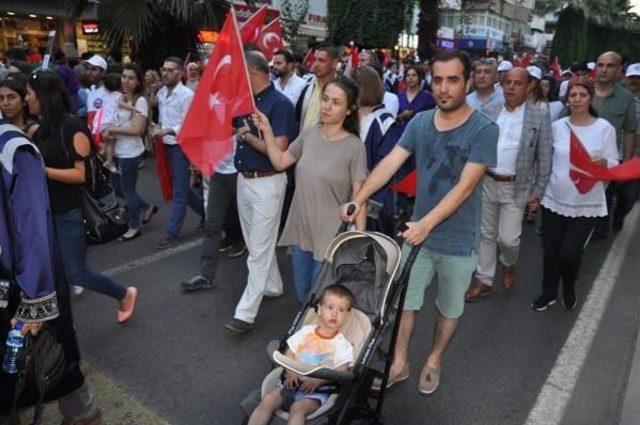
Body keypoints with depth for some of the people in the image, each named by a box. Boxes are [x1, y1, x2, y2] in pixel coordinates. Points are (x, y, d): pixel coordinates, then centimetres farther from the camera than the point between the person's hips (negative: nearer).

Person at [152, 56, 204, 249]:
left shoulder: (187, 95, -14)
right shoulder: (161, 93, 9)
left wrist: (167, 130, -26)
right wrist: (158, 128, 5)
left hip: (181, 146, -8)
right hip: (167, 146, 8)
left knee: (179, 190, 0)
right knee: (180, 187, 16)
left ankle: (172, 232, 8)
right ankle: (205, 212, 34)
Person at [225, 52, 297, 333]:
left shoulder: (280, 104, -14)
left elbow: (278, 150, -22)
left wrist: (247, 135, -13)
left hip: (267, 183, -9)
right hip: (243, 180, 9)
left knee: (259, 248, -3)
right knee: (255, 242, 19)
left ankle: (246, 312, 1)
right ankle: (273, 286, 37)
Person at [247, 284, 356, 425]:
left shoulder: (342, 344, 2)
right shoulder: (306, 331, 11)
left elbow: (341, 371, -8)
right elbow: (289, 354, 11)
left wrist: (317, 381, -19)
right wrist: (290, 374, -7)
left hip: (318, 389, -4)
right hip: (294, 381, 4)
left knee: (298, 408, -30)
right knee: (267, 400, -18)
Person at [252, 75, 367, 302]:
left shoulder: (354, 147, -15)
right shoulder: (309, 134, 0)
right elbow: (280, 162, 10)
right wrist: (267, 131, -1)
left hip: (330, 237, -5)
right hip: (300, 231, 5)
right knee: (302, 296, 20)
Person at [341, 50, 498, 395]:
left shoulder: (484, 129, -15)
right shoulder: (420, 122, -1)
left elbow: (465, 186, -23)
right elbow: (390, 163, -8)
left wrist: (426, 223, -32)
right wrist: (358, 199, -20)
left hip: (458, 242, -3)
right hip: (418, 234, 3)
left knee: (449, 310, 17)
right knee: (404, 301, 13)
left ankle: (433, 362, 42)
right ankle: (399, 364, 34)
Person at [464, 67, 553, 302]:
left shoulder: (540, 115, -5)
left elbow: (545, 157, -3)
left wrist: (537, 192, -5)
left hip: (516, 187, -3)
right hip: (486, 182, 3)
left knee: (508, 238, -3)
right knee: (486, 234, 12)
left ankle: (509, 264, 31)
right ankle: (484, 280, 26)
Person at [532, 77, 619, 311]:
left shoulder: (605, 128, -4)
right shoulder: (557, 126, 2)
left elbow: (614, 164, -1)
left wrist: (603, 162, -23)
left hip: (586, 204, -2)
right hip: (554, 199, 2)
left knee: (569, 253, -2)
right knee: (550, 250, 9)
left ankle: (569, 289, 29)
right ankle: (549, 292, 31)